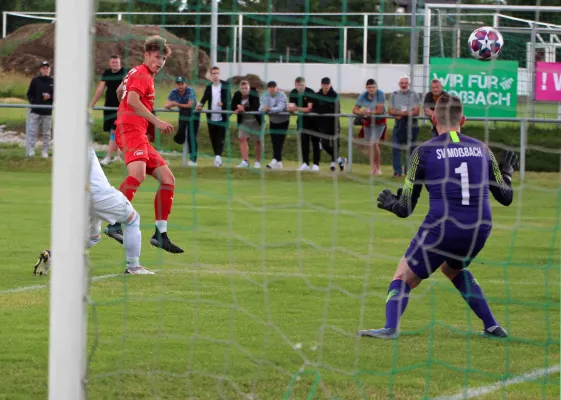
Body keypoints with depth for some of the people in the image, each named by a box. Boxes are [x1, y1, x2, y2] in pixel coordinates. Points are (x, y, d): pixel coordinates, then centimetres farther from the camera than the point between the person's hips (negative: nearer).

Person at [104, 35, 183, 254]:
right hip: (130, 130, -11)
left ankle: (160, 234, 12)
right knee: (137, 173, -34)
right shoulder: (142, 74, -5)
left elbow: (119, 91, 43)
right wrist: (156, 122, -22)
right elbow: (132, 100, -22)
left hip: (139, 135, 11)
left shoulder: (136, 73, 25)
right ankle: (115, 225, -44)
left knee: (168, 179, 9)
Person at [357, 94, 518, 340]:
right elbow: (505, 197, 14)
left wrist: (389, 202, 23)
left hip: (442, 229, -5)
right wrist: (507, 172, 35)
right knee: (453, 269, 34)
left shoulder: (424, 152, -2)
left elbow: (405, 208, 0)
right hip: (479, 231, 5)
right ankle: (492, 327, 29)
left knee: (404, 277, 9)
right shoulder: (480, 149, 8)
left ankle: (390, 328, -17)